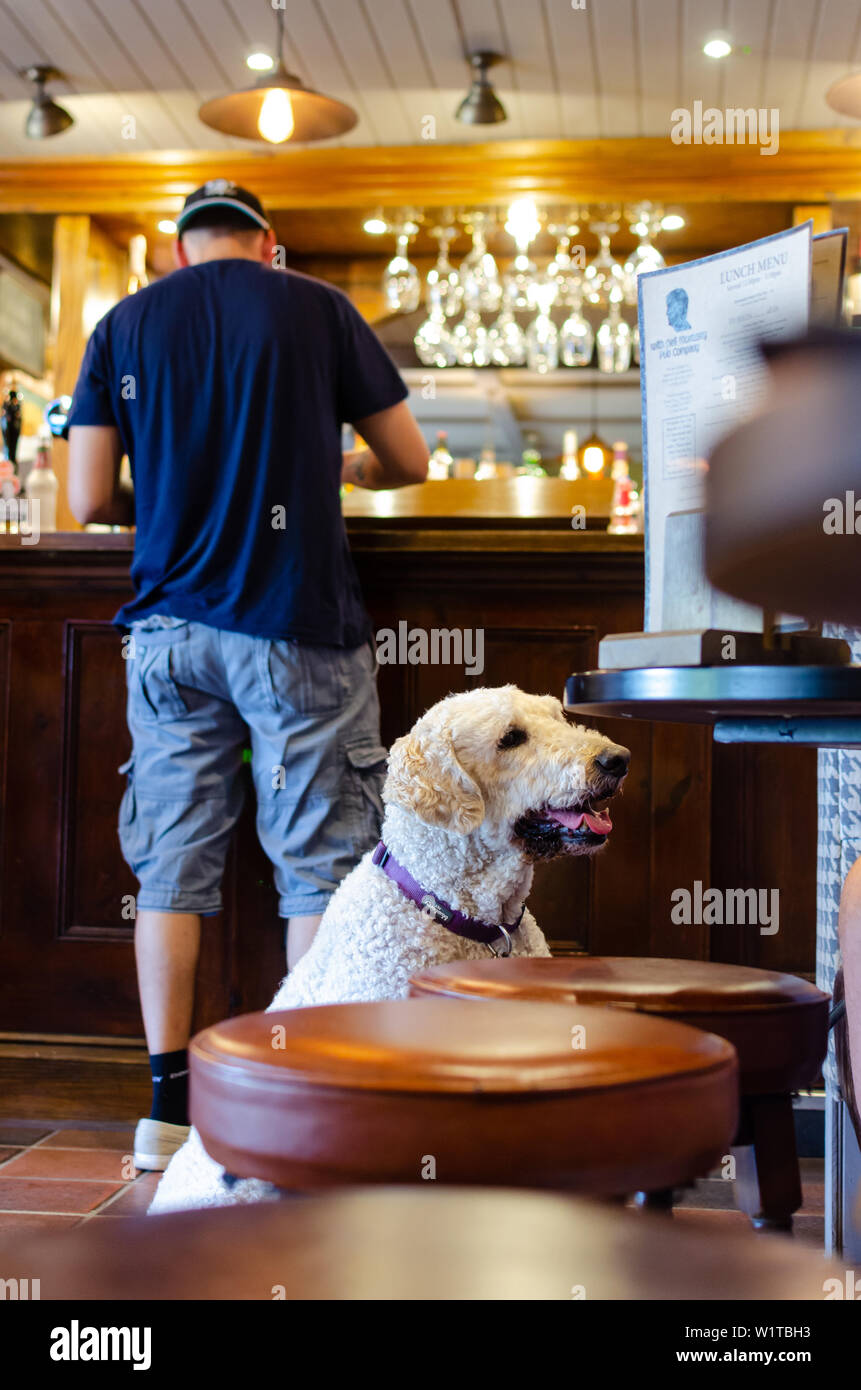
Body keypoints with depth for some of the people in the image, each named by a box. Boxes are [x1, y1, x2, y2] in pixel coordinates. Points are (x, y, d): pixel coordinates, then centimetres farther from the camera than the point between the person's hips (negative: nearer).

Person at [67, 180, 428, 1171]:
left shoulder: (122, 325, 8)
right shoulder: (316, 309, 2)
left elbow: (89, 499, 3)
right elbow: (411, 463, 6)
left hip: (169, 625, 3)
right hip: (299, 625, -2)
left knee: (173, 866, 8)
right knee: (319, 865, 4)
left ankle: (168, 1108, 11)